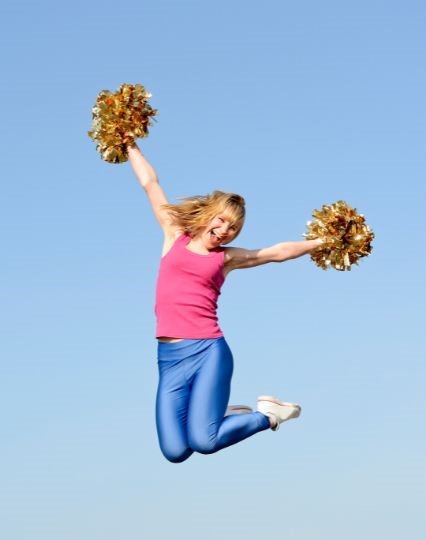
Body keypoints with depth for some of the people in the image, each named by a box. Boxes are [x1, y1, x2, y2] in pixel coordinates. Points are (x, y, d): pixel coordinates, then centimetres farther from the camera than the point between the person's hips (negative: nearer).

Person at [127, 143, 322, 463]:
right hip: (170, 358, 2)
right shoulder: (175, 236, 14)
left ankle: (266, 415, 10)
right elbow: (150, 183, 19)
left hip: (208, 352, -2)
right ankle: (219, 415, 23)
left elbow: (278, 252, 19)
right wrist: (131, 145, 25)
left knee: (203, 442, -19)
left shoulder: (226, 257, 12)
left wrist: (322, 242, 19)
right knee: (175, 452, -8)